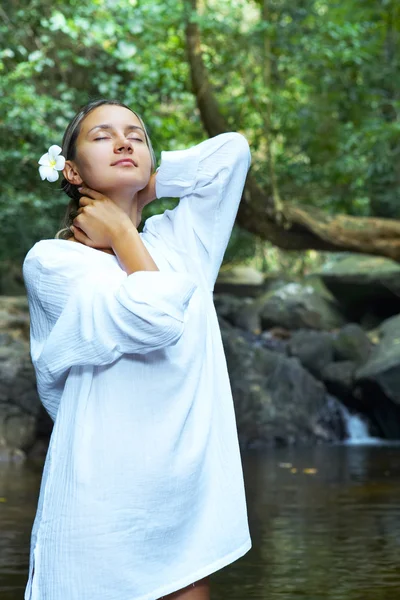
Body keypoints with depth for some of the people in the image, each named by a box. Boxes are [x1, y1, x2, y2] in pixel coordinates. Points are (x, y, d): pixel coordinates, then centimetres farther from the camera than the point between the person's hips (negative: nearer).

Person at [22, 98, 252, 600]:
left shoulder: (180, 241, 12)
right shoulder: (51, 260, -5)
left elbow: (232, 149, 8)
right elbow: (154, 319, -19)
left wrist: (144, 187, 10)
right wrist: (121, 233, -4)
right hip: (103, 500, -5)